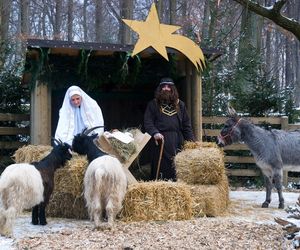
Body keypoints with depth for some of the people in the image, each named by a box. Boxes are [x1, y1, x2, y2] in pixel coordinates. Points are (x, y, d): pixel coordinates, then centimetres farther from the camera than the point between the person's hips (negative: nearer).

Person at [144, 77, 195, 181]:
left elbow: (186, 125, 15)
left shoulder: (180, 104, 18)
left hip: (177, 141, 2)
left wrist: (191, 141, 6)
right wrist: (155, 133, -17)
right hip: (160, 141, -2)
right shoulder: (153, 104, 10)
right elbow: (147, 122, 1)